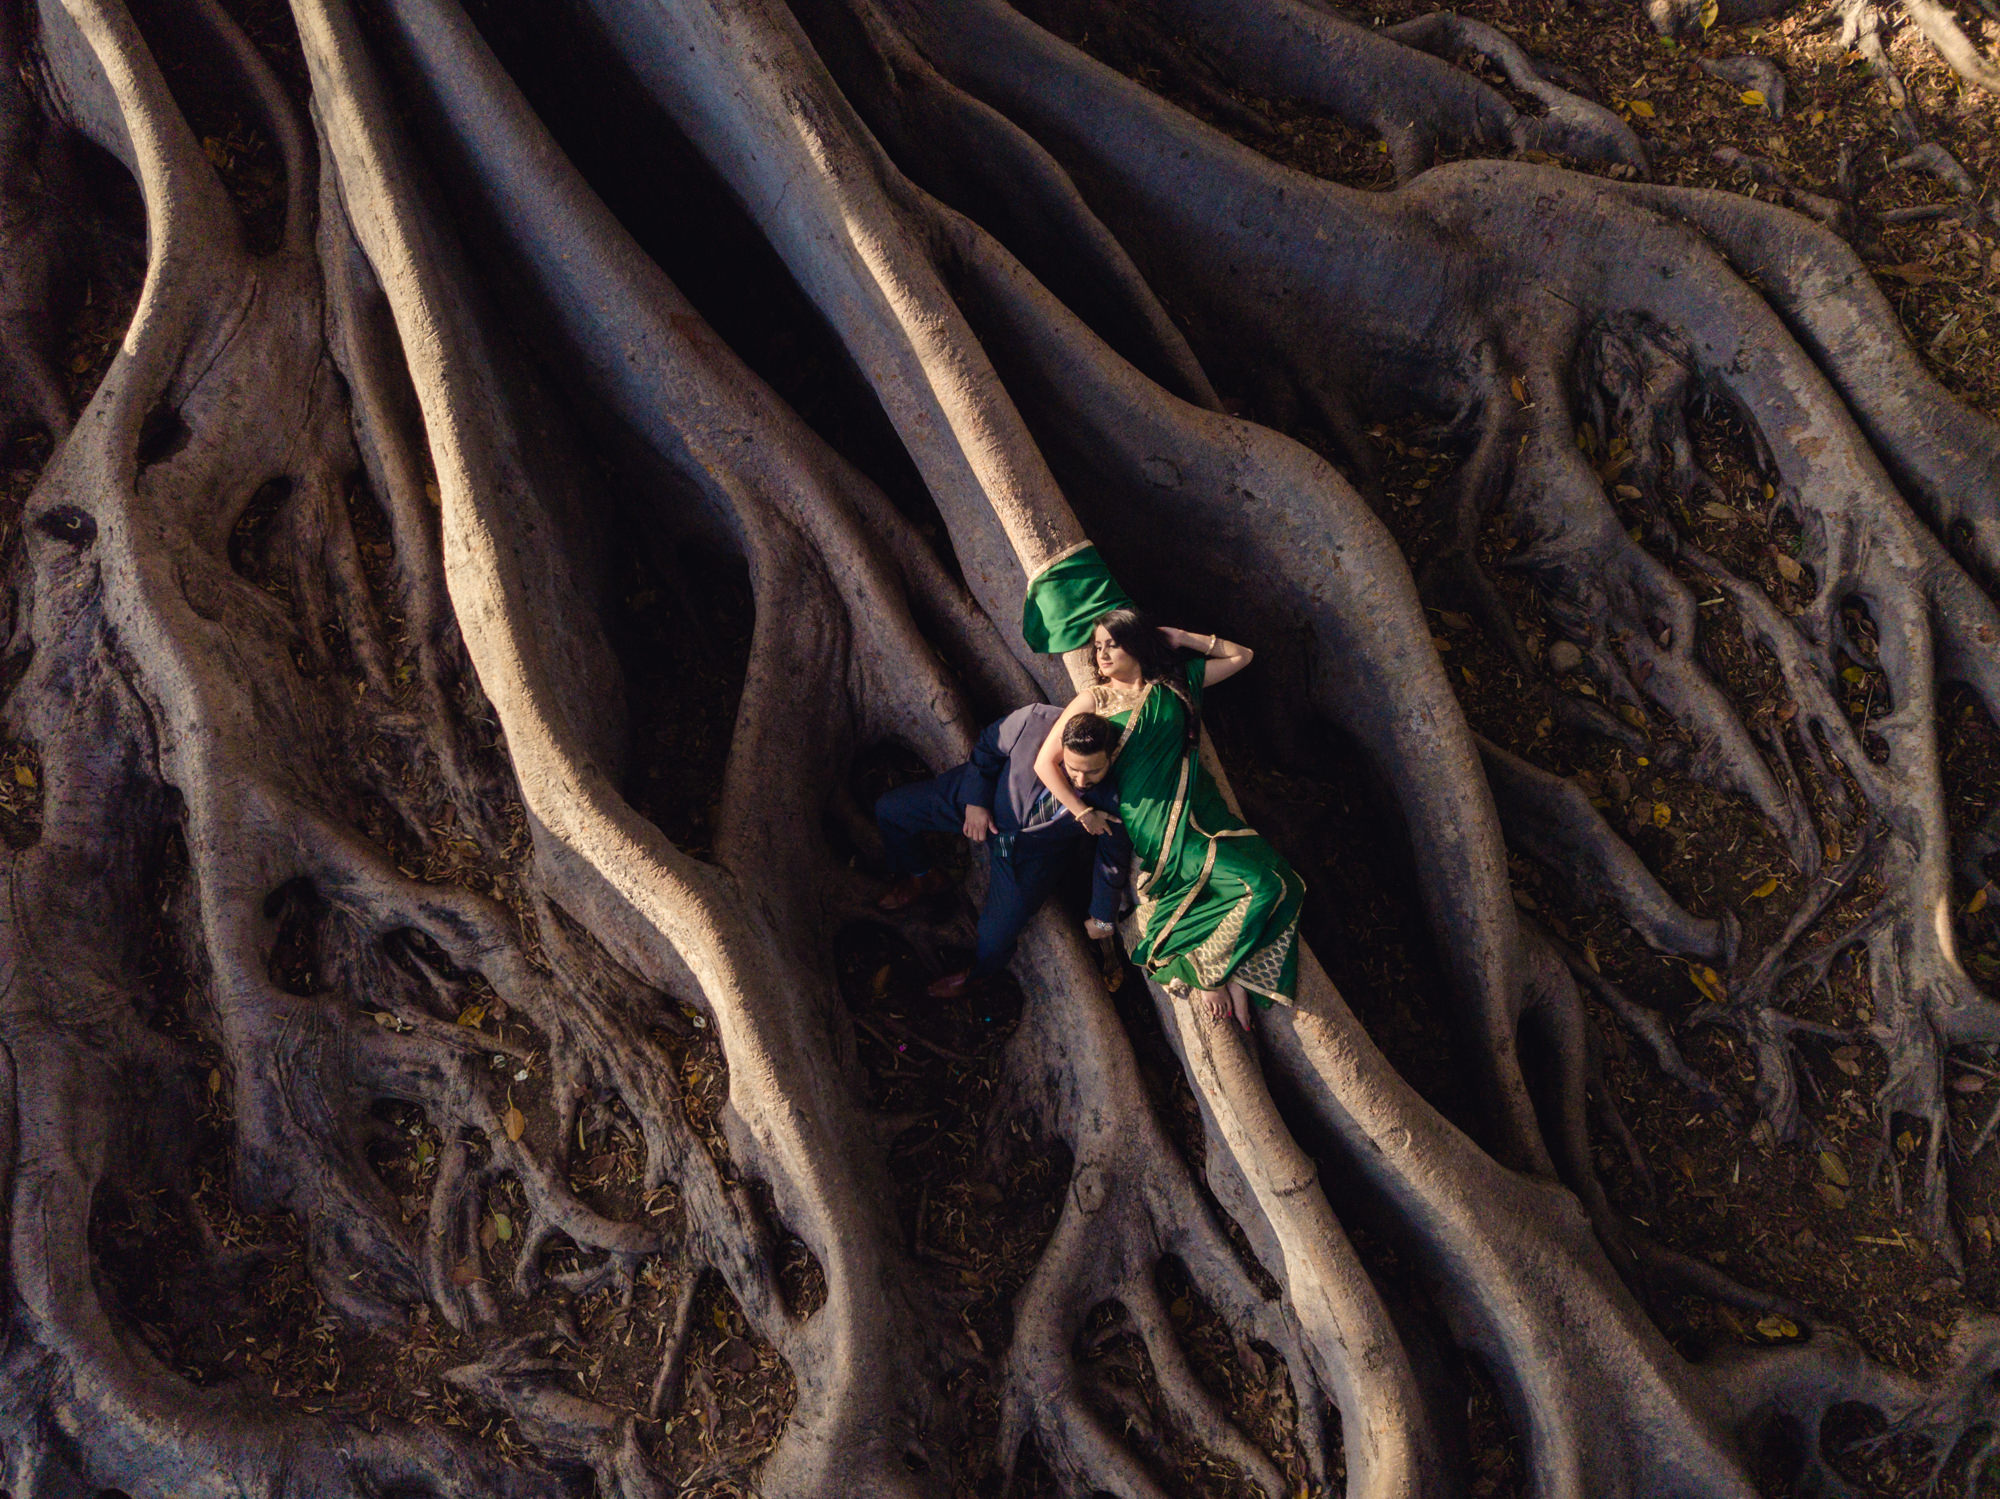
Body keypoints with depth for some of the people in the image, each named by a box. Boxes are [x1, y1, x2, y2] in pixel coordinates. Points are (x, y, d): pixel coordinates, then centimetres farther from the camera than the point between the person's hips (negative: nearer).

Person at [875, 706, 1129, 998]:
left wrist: (1102, 918, -1)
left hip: (1031, 852, -2)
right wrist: (976, 800, -16)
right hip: (983, 799, 2)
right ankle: (923, 878, 33)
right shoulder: (1034, 721, -35)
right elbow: (988, 746, -12)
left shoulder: (1114, 798, -32)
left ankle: (977, 971, 32)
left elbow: (1111, 857, -13)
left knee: (993, 947, -10)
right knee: (889, 810, 1)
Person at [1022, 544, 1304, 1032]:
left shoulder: (1174, 682, 14)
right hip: (1152, 819, -5)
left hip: (1199, 806, 5)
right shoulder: (1093, 700, 4)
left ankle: (1209, 970, -10)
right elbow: (1045, 763, 0)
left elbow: (1240, 656, 24)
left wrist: (1181, 639, 15)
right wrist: (1086, 816, -6)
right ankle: (1210, 973, -9)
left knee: (1270, 879, -19)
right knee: (1253, 881, -23)